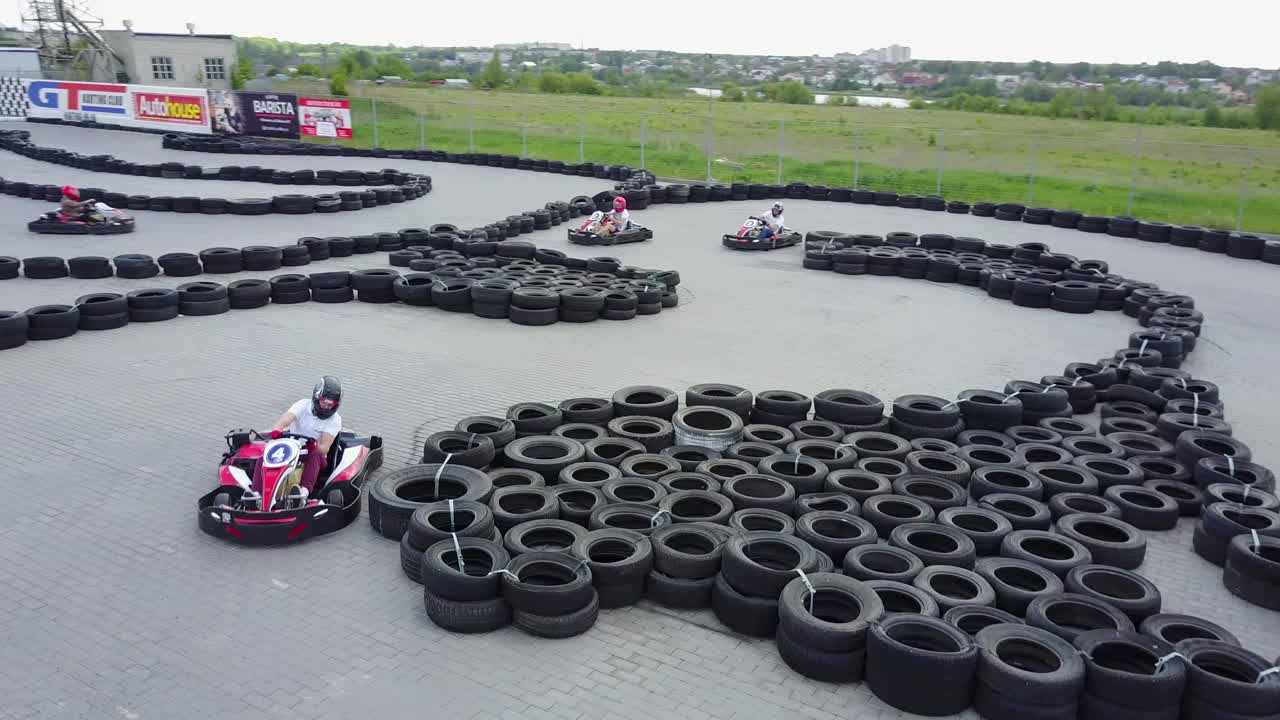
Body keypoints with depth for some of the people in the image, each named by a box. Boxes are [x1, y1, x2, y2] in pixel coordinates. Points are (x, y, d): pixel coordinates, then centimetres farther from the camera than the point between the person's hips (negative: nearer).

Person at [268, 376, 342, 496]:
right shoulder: (303, 405, -1)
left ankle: (305, 490, -58)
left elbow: (324, 448, -15)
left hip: (314, 459, -2)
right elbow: (283, 421, -19)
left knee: (315, 454, -37)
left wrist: (314, 447, -40)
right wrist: (276, 430, -43)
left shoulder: (335, 420, -4)